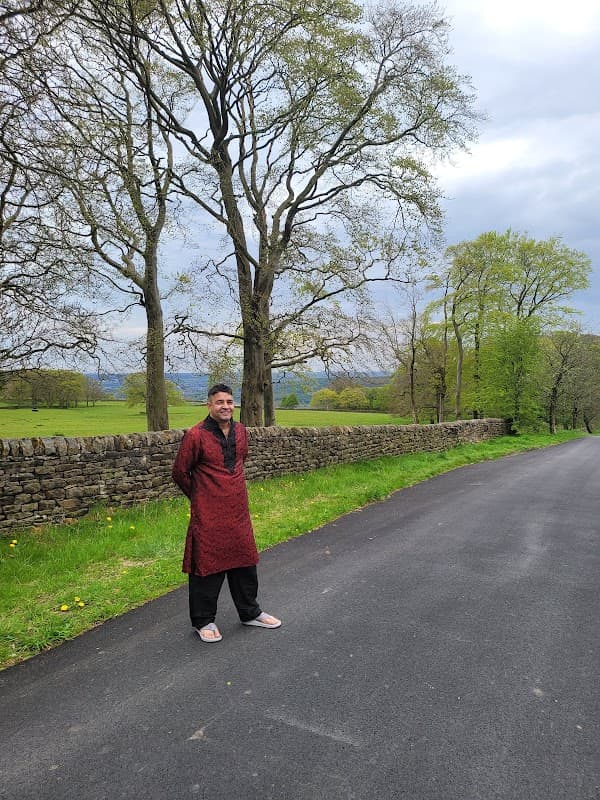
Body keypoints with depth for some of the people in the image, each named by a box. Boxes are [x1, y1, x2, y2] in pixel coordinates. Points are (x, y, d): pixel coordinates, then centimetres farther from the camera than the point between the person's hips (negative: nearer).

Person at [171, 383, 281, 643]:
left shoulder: (241, 431, 5)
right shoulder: (196, 435, -14)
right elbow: (180, 472, -5)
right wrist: (199, 497, 5)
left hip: (239, 511, 6)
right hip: (208, 516, -6)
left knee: (244, 562, 16)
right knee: (208, 564, 4)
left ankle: (250, 613, 34)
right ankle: (203, 621, 23)